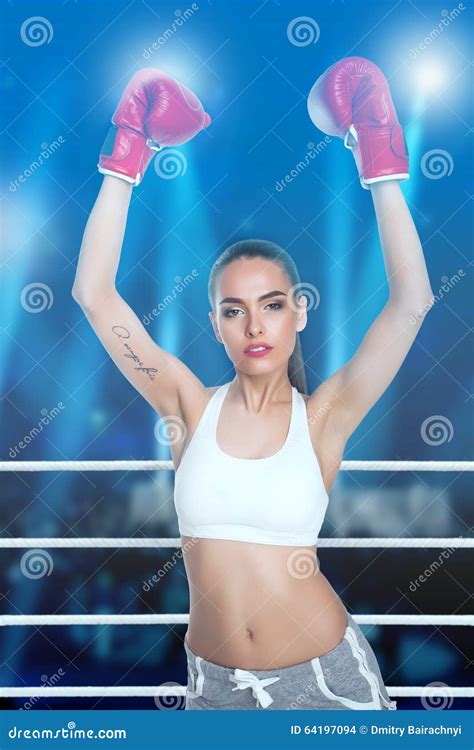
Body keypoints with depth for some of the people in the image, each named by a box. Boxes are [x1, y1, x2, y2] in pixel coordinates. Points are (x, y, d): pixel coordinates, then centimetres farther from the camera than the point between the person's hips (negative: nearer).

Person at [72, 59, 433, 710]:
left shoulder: (322, 416, -7)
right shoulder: (192, 407, -4)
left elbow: (411, 302, -17)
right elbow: (95, 296, -9)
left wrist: (380, 165, -16)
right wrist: (126, 163, -9)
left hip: (324, 673, -1)